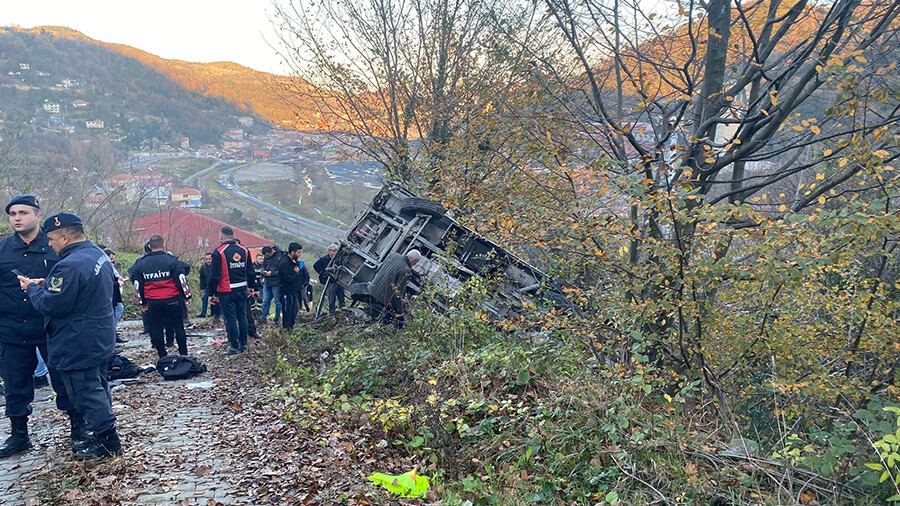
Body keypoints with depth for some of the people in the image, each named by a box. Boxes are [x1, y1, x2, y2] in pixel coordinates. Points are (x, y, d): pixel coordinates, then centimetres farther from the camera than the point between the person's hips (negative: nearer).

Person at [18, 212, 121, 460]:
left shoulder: (70, 265, -26)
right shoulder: (98, 254, 6)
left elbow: (51, 305, -24)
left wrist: (32, 288, -6)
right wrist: (45, 284, 6)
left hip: (78, 345, -10)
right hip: (101, 337, 10)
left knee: (85, 392, 1)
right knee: (96, 387, 19)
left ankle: (107, 441, 9)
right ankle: (104, 436, 29)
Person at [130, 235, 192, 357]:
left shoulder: (141, 263, 6)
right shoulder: (171, 260, -6)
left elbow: (138, 285, 11)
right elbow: (181, 279, -7)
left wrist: (143, 302, 20)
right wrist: (187, 296, 2)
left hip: (153, 302, 3)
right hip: (172, 300, -2)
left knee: (156, 329, 10)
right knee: (178, 327, 7)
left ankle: (163, 356, 13)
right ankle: (184, 355, 10)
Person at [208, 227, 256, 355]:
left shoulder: (219, 252, -11)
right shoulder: (244, 250, 5)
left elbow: (214, 275, -11)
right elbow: (250, 271, 12)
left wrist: (211, 294, -4)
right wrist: (251, 286, 23)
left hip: (226, 292, -5)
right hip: (242, 289, 5)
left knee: (230, 319, 1)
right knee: (242, 316, 14)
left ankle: (235, 347, 5)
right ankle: (243, 344, 20)